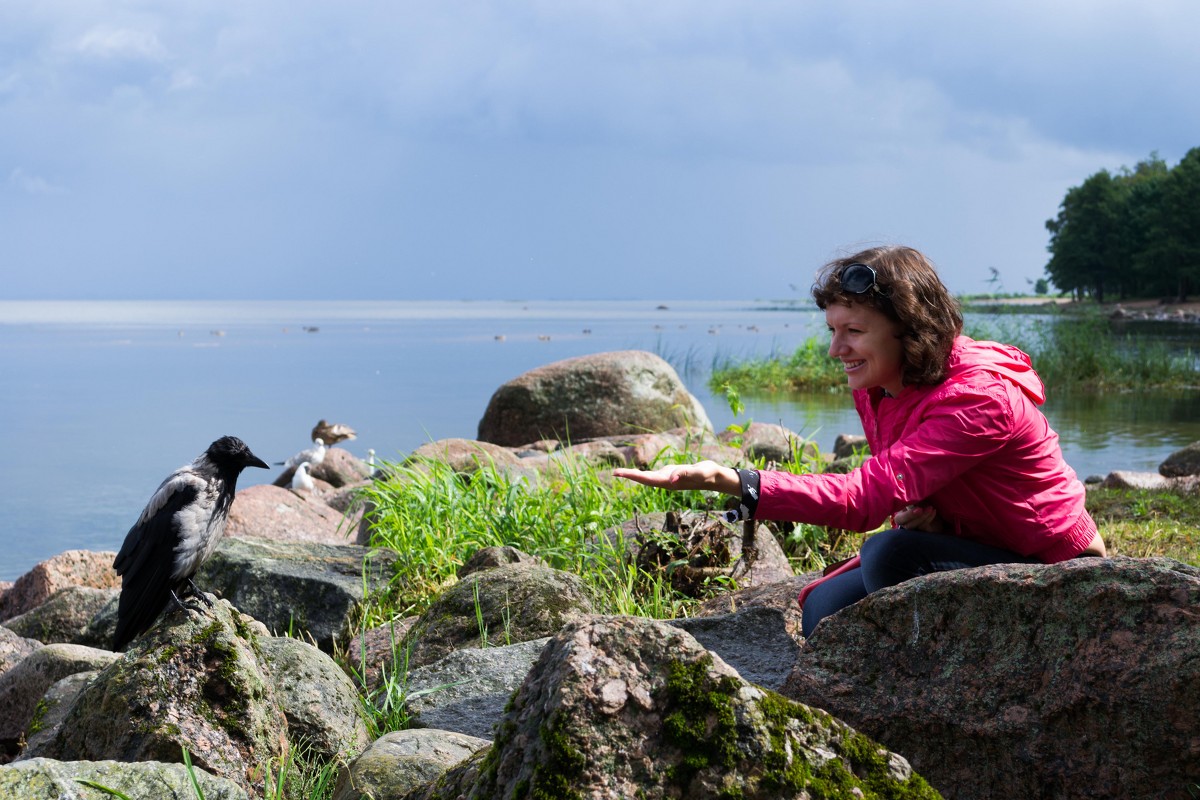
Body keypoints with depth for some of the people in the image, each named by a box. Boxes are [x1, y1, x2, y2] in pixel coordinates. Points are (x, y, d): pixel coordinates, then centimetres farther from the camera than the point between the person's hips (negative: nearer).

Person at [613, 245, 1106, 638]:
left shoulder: (978, 397, -29)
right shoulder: (875, 390, -1)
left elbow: (869, 496, -40)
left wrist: (729, 481, -47)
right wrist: (916, 517, -18)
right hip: (981, 553, 8)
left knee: (890, 554, -29)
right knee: (827, 609, -9)